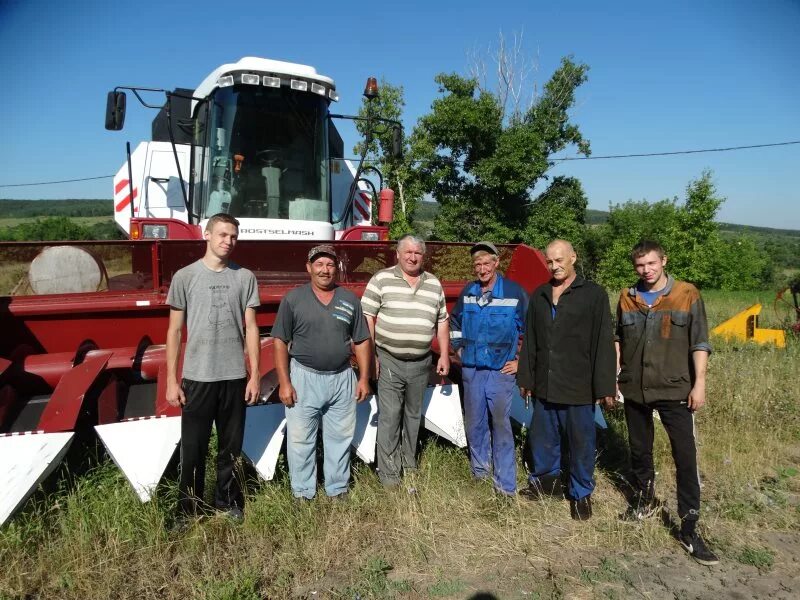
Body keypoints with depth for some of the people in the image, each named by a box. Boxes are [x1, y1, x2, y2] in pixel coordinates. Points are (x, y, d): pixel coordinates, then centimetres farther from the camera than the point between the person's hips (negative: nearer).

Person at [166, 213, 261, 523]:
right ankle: (189, 512, 23)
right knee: (193, 449, 8)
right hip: (197, 377, -1)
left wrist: (255, 375, 0)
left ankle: (228, 503, 29)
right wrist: (171, 380, -2)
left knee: (231, 447, 13)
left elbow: (250, 328, 4)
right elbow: (174, 331, 1)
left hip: (235, 377, 1)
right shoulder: (185, 277, -1)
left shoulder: (245, 277, 3)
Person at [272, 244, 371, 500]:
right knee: (301, 440, 6)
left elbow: (361, 341, 9)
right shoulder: (293, 299, -2)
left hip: (342, 379, 3)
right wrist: (284, 382, -9)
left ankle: (338, 490, 28)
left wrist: (364, 378, 3)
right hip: (303, 378, -2)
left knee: (340, 438, 12)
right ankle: (303, 494, 22)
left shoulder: (350, 300, 6)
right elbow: (280, 342, -3)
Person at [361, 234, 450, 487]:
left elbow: (442, 322, 14)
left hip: (421, 363, 4)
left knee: (413, 415, 15)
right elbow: (368, 318, -5)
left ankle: (409, 465, 30)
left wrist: (444, 354, 8)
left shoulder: (434, 285, 9)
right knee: (389, 416, -3)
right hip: (389, 361, -4)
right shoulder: (381, 279, -3)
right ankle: (388, 474, 8)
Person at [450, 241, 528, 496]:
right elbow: (454, 321, 23)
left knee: (501, 425, -2)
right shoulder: (468, 291, 5)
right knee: (474, 424, 14)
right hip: (471, 371, 4)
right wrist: (460, 347, 16)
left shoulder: (514, 292, -7)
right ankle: (479, 470, 33)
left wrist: (522, 361, -2)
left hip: (501, 371, -4)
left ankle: (506, 484, 9)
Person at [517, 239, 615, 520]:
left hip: (579, 387, -4)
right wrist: (525, 378, 11)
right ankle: (546, 479, 38)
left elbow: (604, 342, -8)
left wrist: (605, 386, -11)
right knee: (541, 437, 16)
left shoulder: (594, 294, -5)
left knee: (581, 441, 7)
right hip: (545, 385, 5)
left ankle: (581, 494, 26)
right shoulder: (539, 295, 10)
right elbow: (529, 341, 12)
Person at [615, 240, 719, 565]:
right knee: (639, 450, 16)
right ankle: (645, 501, 37)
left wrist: (699, 383, -9)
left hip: (674, 390, -3)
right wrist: (612, 376, 10)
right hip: (634, 390, 4)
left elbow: (699, 343, -4)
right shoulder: (627, 297, 4)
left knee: (685, 456, -3)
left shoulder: (687, 294, -5)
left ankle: (689, 527, 7)